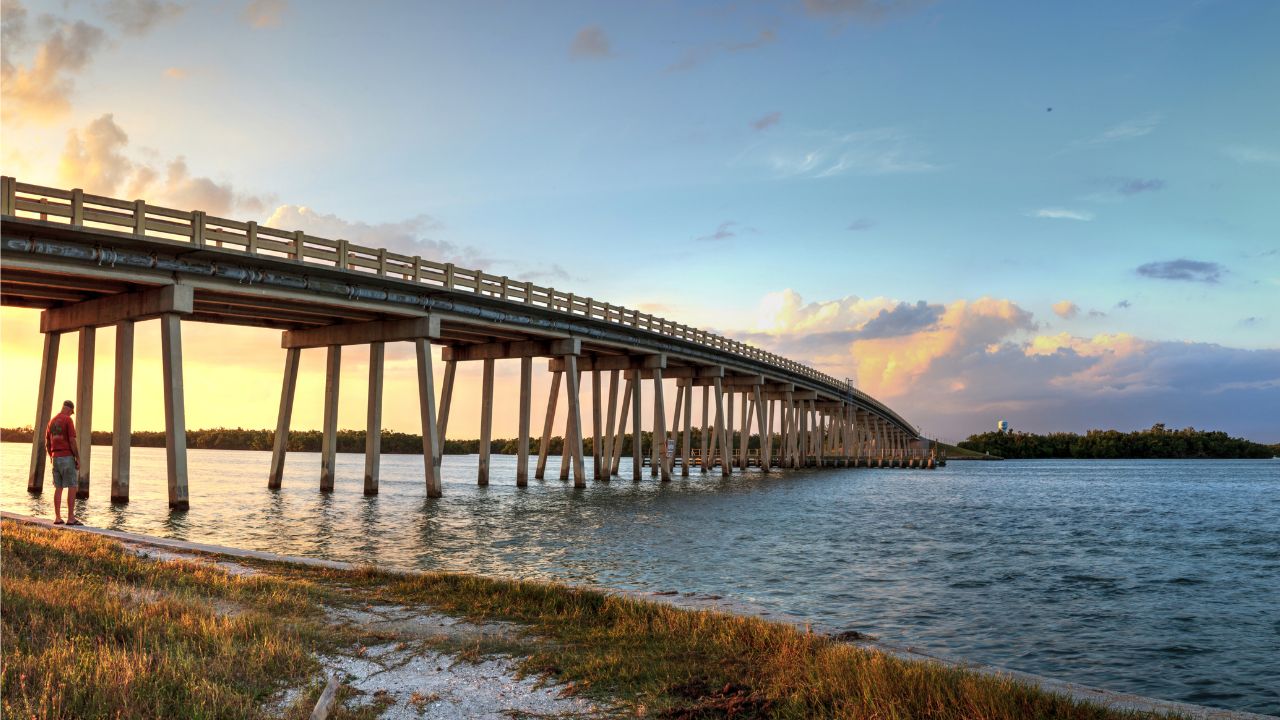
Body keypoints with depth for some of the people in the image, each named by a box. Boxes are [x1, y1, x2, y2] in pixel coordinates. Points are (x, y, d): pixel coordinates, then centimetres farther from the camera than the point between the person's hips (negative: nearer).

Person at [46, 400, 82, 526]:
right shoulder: (68, 420, -9)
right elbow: (72, 441, -16)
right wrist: (78, 459, -12)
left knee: (58, 488, 10)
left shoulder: (51, 421, 14)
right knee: (72, 487, -5)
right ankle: (71, 518, -9)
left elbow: (47, 444, 17)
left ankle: (57, 517, 9)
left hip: (55, 458, 8)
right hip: (67, 457, -8)